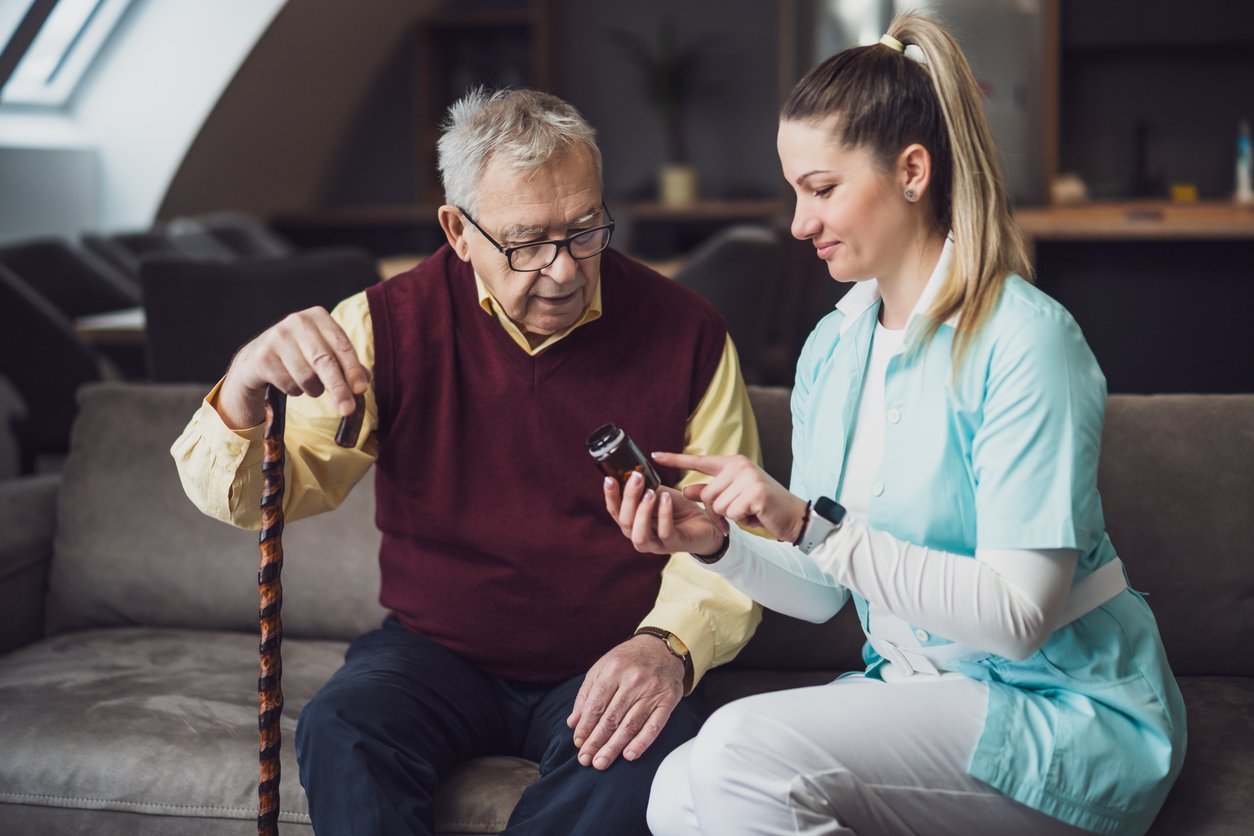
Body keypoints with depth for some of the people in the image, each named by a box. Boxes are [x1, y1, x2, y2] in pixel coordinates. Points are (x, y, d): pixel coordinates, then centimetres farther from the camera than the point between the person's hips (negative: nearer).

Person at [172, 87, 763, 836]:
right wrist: (244, 393, -27)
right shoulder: (392, 323, -5)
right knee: (340, 735, -30)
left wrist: (668, 645, -22)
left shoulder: (685, 333, -5)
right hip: (435, 653, 0)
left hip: (603, 670, 0)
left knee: (648, 758, -32)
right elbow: (246, 498, -5)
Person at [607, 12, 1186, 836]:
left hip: (1067, 709, -6)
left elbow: (1017, 613, -22)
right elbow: (824, 593, 10)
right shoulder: (831, 347, 7)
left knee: (746, 748, -27)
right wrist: (721, 543, -9)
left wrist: (813, 523, -27)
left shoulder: (1025, 339, -16)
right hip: (913, 688, 6)